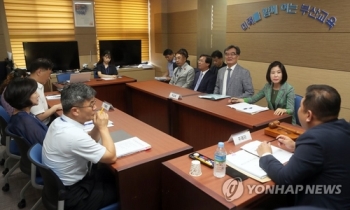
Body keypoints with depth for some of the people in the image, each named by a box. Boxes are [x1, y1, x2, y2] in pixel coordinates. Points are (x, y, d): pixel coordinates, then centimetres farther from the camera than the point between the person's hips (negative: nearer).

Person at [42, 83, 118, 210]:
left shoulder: (58, 122, -6)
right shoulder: (74, 135, -34)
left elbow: (87, 143, 9)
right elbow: (111, 157, -25)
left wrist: (97, 127, -9)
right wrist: (103, 127, -18)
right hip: (71, 196, -8)